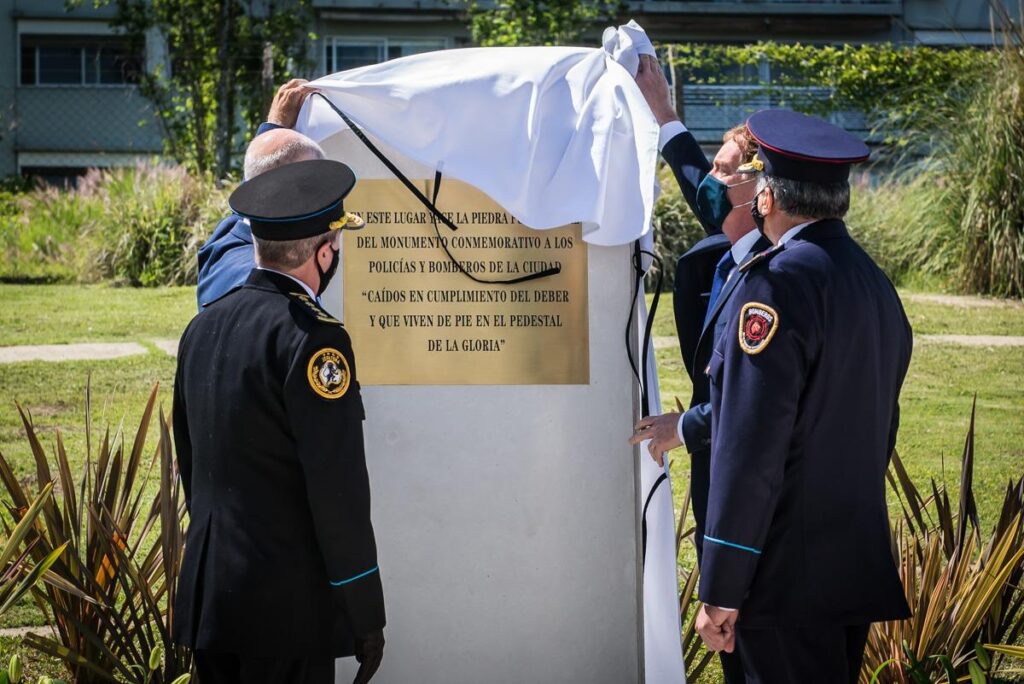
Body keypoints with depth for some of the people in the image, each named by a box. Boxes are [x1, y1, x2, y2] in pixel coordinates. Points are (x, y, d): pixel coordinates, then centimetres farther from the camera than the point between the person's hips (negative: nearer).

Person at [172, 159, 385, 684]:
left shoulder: (202, 326, 9)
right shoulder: (312, 339, -16)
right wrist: (365, 615, -10)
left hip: (206, 596, 8)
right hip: (286, 602, -8)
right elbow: (338, 488, -16)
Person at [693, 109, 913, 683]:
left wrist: (721, 589, -16)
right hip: (860, 568, 9)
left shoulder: (778, 283, -15)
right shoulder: (876, 283, 12)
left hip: (789, 579, -9)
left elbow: (752, 448, -19)